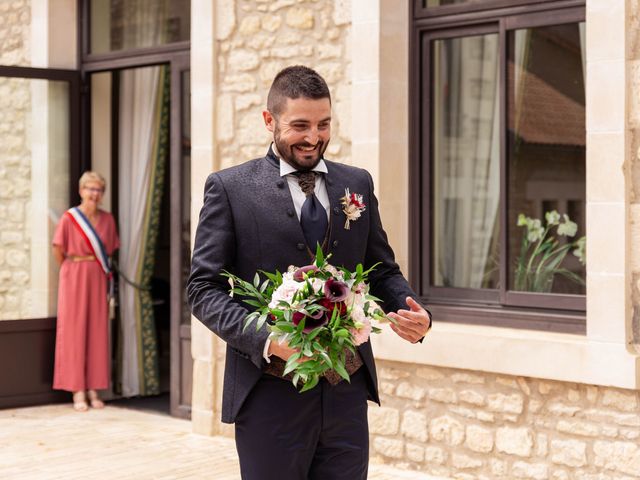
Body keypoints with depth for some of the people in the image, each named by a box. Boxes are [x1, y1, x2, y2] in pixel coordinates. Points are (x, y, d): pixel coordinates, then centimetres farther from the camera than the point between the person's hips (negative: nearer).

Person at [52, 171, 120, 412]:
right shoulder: (69, 218, -7)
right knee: (74, 331, -2)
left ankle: (93, 390, 11)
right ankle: (78, 392, 1)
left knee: (98, 332, 4)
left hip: (98, 279, 4)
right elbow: (58, 249, -4)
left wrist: (102, 268, 7)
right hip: (75, 279, -4)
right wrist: (70, 269, 7)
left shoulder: (107, 219, 7)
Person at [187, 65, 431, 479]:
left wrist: (415, 313, -7)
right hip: (271, 395, -3)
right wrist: (265, 338, -20)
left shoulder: (358, 184, 11)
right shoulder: (230, 188, -1)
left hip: (346, 395, 4)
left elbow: (382, 271, 15)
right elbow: (204, 288, -4)